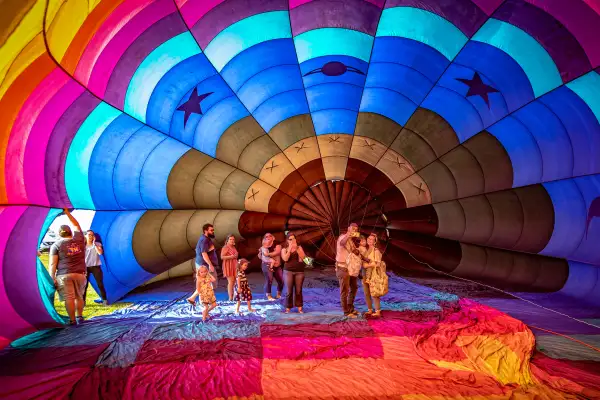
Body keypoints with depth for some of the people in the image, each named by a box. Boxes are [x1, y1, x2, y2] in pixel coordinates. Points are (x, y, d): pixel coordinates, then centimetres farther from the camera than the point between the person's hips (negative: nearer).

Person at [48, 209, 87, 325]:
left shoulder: (56, 245, 2)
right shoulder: (79, 239, 8)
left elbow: (53, 263, -4)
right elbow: (77, 226, 25)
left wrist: (52, 278, -2)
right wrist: (67, 213, 30)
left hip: (64, 275, -3)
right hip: (80, 274, 3)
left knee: (69, 298, -2)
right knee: (79, 296, 17)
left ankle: (72, 320, -2)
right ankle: (80, 317, 22)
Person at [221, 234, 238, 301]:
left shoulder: (233, 247, 18)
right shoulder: (225, 247, -8)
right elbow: (222, 257, -18)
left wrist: (236, 256, 14)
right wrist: (231, 256, -21)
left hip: (234, 265, 8)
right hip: (228, 266, -8)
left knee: (234, 281, 6)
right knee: (231, 281, -9)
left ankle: (234, 296, 11)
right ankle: (230, 297, -6)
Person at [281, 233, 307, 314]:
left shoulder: (299, 247, 9)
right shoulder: (284, 249, 6)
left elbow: (303, 257, -6)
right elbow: (285, 259, -11)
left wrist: (296, 248, -12)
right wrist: (290, 248, -12)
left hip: (299, 271, 1)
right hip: (288, 271, -1)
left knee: (298, 290, 4)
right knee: (289, 291, -3)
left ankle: (299, 307, 13)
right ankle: (288, 308, 7)